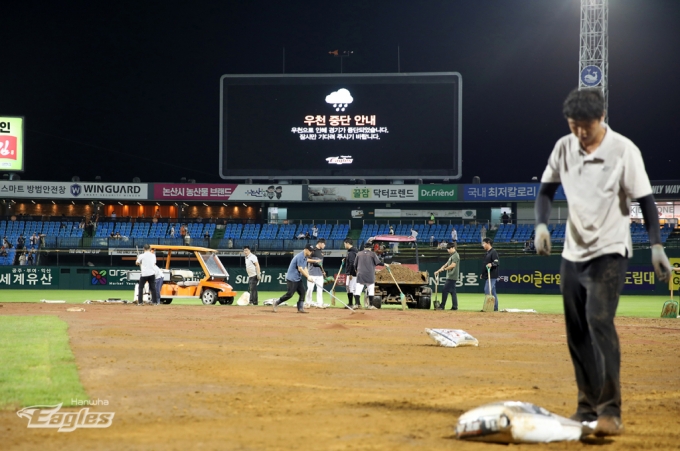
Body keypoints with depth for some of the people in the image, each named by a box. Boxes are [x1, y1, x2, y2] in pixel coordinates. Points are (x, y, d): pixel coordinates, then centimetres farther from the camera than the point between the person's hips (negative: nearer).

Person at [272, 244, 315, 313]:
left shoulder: (305, 257, 12)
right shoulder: (300, 256, -19)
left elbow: (304, 268, 14)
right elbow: (300, 269, -22)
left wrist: (308, 276, -1)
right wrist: (308, 277, -17)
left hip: (298, 279, 10)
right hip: (292, 278, -10)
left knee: (303, 291, 1)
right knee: (290, 294, -8)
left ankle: (300, 308, 3)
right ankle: (276, 303, 7)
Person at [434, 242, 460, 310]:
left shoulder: (455, 255, -11)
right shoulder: (451, 256, 19)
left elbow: (453, 265, -20)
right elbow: (446, 264, 23)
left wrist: (444, 269, -10)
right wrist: (438, 271, 18)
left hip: (452, 276, -10)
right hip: (450, 276, 10)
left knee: (445, 290, -10)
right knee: (452, 291, 9)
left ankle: (442, 306, -8)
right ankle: (454, 306, 9)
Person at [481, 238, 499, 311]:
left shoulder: (493, 252, -11)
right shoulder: (487, 253, 19)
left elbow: (496, 263, -21)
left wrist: (491, 264, -40)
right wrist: (483, 273, 24)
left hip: (492, 276, -10)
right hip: (488, 276, 10)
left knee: (487, 291, -16)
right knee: (493, 292, 10)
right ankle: (495, 307, 12)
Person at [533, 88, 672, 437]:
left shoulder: (624, 150, -11)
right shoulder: (564, 148, 2)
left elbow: (645, 199, -9)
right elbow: (546, 191, 9)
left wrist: (657, 246, -15)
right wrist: (541, 224, -9)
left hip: (609, 253, -6)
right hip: (572, 254, 6)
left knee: (599, 321, -21)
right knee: (576, 332, 8)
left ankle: (610, 411, -22)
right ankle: (587, 407, 20)